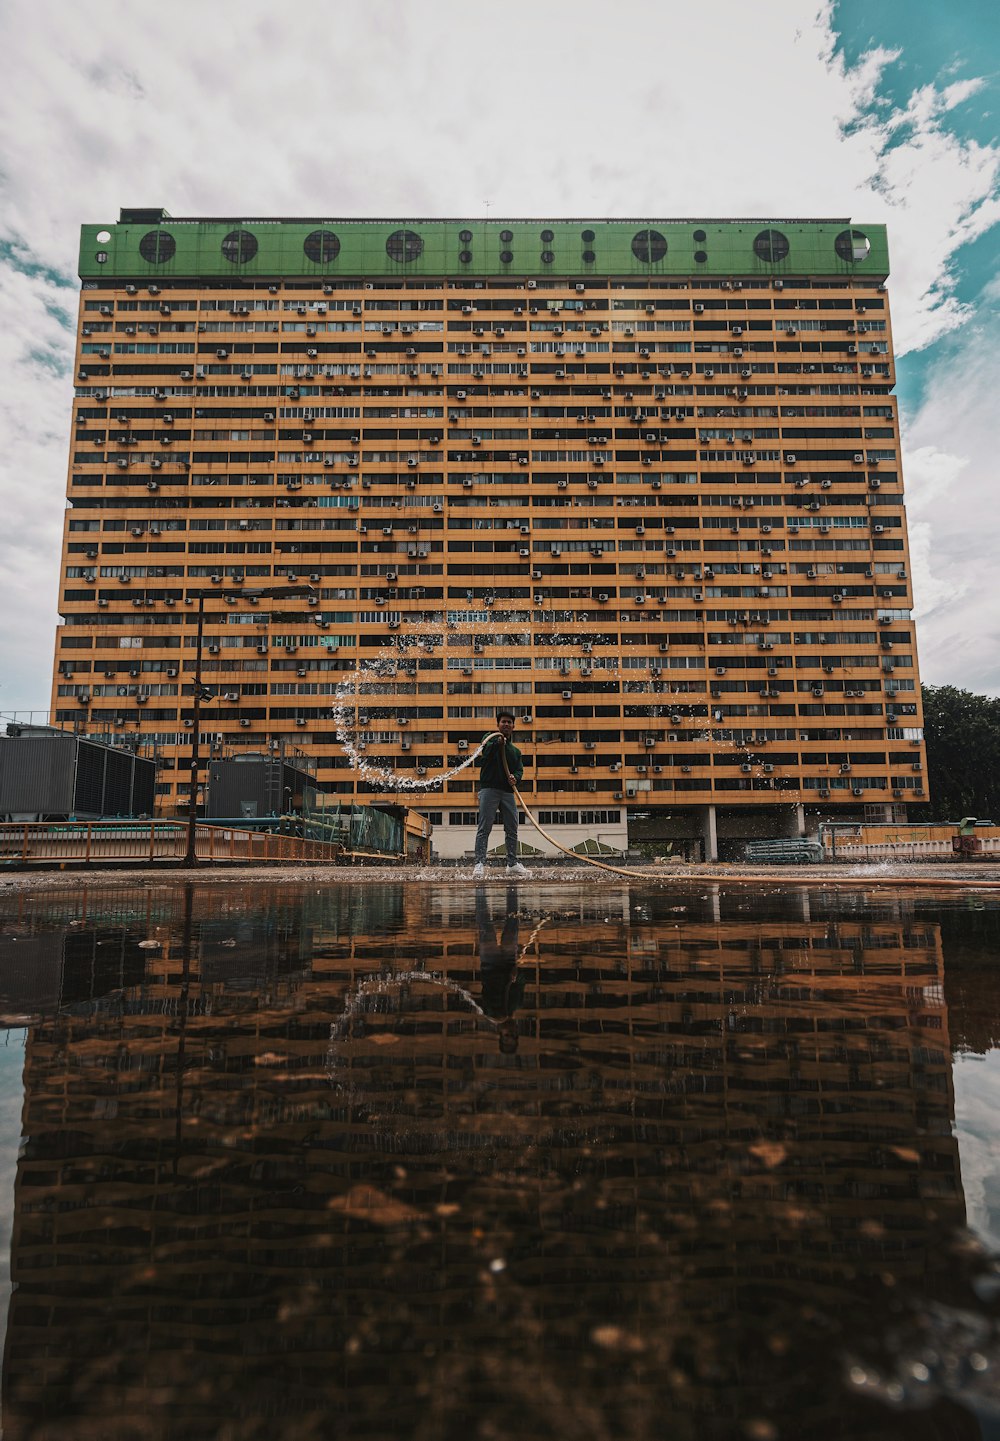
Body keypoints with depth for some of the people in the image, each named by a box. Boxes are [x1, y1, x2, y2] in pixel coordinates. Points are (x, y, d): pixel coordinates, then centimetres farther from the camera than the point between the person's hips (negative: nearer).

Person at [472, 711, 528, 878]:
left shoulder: (515, 750, 22)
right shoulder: (491, 739, 9)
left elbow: (520, 770, 11)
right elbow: (485, 753, -11)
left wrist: (515, 777, -11)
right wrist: (497, 742, -26)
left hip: (508, 792, 5)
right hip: (489, 789, -5)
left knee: (512, 829, 7)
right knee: (484, 828, -10)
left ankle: (512, 863, 16)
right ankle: (480, 863, -13)